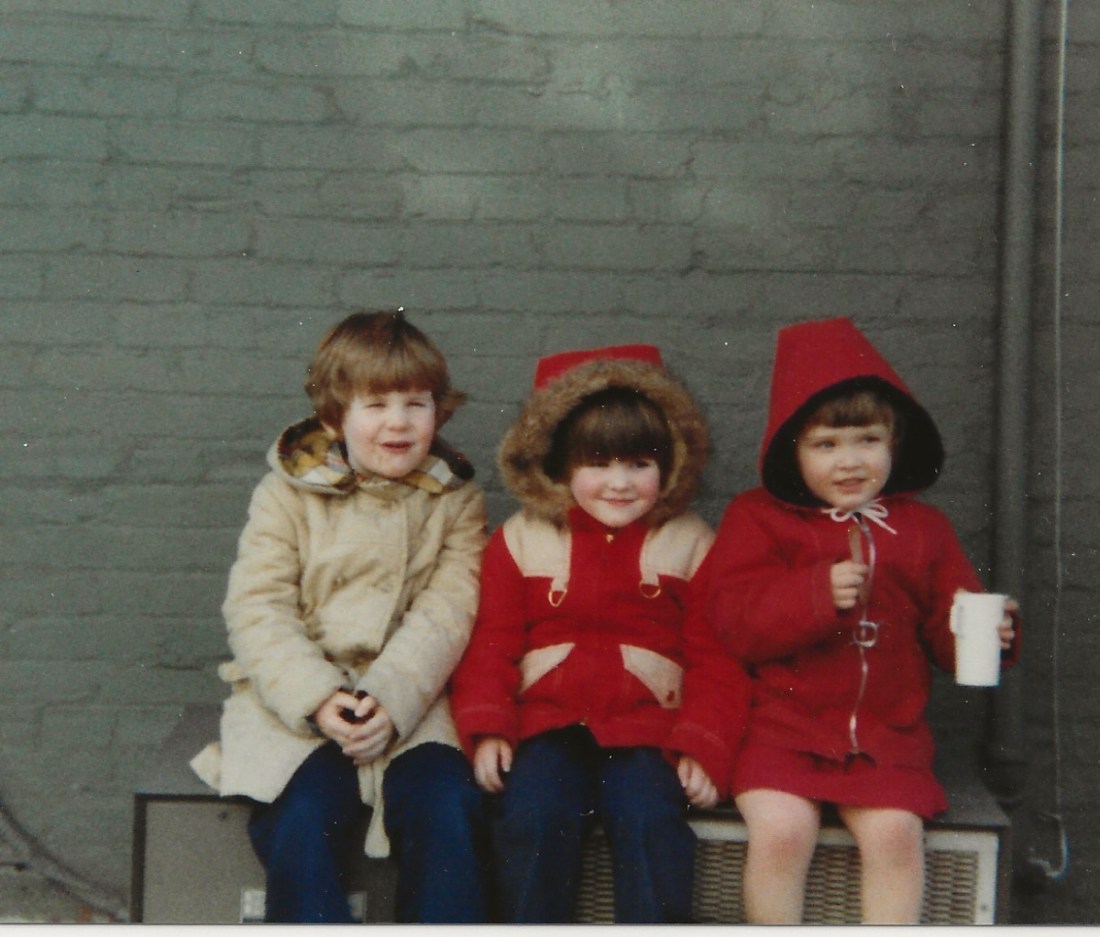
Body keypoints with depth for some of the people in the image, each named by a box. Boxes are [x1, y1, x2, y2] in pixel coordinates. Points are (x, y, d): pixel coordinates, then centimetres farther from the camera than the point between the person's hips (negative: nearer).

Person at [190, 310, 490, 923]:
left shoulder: (456, 502, 7)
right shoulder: (287, 494, 4)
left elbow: (448, 612, -4)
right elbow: (256, 608, -4)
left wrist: (389, 698, -20)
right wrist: (317, 697, -19)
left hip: (408, 702, 1)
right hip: (297, 699, -1)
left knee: (447, 813, -22)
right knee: (302, 818, -24)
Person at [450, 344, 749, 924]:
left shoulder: (689, 543, 9)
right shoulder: (522, 540, 11)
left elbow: (715, 659, 6)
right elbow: (490, 646, 8)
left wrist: (703, 747, -7)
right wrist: (486, 729, -7)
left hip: (647, 729, 0)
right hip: (547, 725, 1)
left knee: (650, 822, -27)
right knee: (532, 817, -26)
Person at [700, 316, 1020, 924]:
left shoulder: (923, 529, 11)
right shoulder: (759, 519, 2)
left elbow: (944, 627, 12)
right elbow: (734, 619, -10)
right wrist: (816, 595, -23)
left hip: (887, 735, 2)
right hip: (783, 727, -2)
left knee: (895, 832, -17)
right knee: (781, 832, -21)